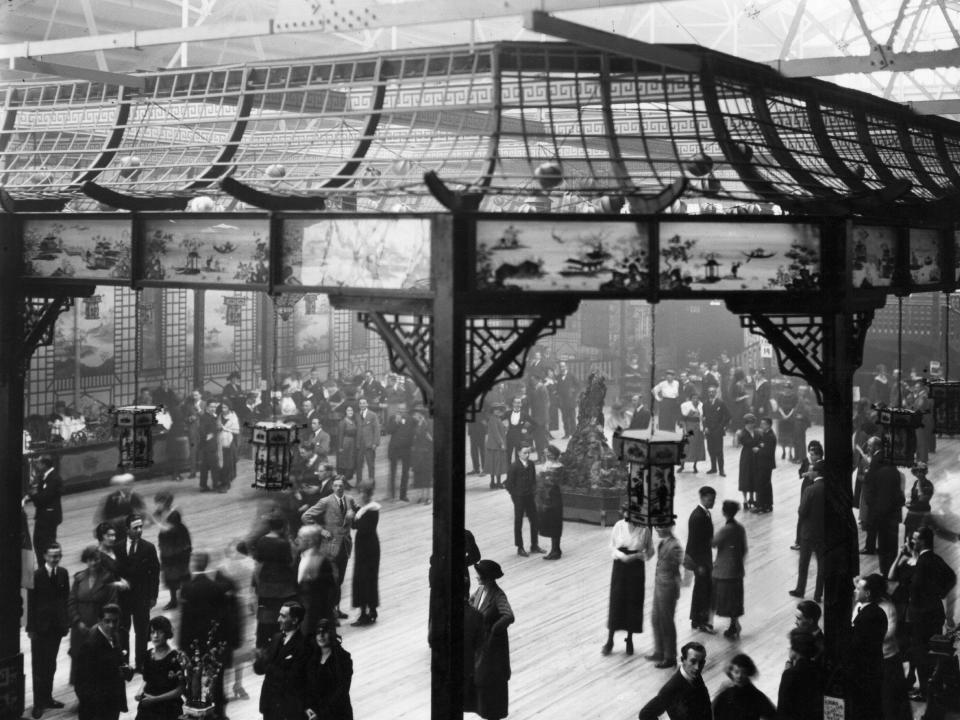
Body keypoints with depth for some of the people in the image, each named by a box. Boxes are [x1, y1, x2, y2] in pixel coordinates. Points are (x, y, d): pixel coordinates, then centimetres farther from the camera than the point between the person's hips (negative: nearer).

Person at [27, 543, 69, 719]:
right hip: (41, 625, -4)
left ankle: (47, 697, 24)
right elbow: (31, 603, -9)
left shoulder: (63, 574, 2)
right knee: (39, 665, 1)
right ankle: (38, 703, 7)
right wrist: (31, 628, -9)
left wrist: (66, 622, 2)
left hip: (57, 625, 4)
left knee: (51, 664, 13)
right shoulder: (36, 575, -12)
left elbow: (66, 598, 6)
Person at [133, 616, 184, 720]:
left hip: (168, 711, -5)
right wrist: (140, 691, -2)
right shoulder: (148, 655, 6)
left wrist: (156, 698, -16)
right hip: (147, 708, 5)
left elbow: (180, 690, -10)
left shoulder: (175, 658, -12)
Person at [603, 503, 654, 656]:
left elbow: (650, 551, -1)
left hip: (636, 568, -1)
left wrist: (637, 555, -19)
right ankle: (610, 640, 12)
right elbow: (612, 547, 2)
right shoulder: (619, 526, -6)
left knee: (633, 603, 6)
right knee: (616, 601, 2)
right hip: (620, 567, 1)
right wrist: (622, 556, -16)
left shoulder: (644, 530, -11)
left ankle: (630, 639, 22)